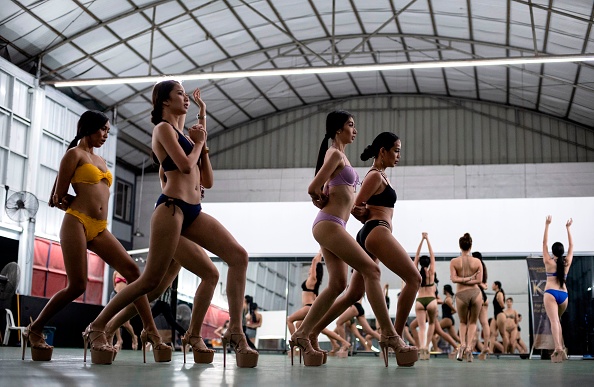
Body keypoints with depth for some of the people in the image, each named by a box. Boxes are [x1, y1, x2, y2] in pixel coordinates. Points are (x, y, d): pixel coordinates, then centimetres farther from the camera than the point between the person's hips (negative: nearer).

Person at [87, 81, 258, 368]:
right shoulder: (163, 128, 0)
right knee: (151, 280, -7)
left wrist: (202, 143, 13)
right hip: (172, 207, -8)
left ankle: (235, 331, -12)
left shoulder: (181, 132, 23)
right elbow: (185, 165, -15)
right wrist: (199, 142, 2)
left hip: (193, 212, 8)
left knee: (239, 256, -9)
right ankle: (97, 326, 8)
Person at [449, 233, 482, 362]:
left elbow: (454, 279, -10)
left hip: (461, 294, 0)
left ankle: (462, 344, -3)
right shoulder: (477, 262, 1)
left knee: (463, 322, 20)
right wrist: (470, 279, -2)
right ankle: (469, 347, -1)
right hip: (475, 293, 0)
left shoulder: (454, 262, -2)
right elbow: (479, 280, -5)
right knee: (472, 322, 15)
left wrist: (463, 279, -2)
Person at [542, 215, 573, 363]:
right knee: (557, 320, 22)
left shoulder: (549, 262, 1)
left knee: (554, 321, -16)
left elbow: (544, 243, 5)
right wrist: (568, 228, 21)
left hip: (550, 294, -4)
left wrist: (547, 225, 5)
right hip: (564, 295, 4)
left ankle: (558, 347, -34)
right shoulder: (567, 262, 7)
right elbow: (571, 246, 18)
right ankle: (561, 348, 19)